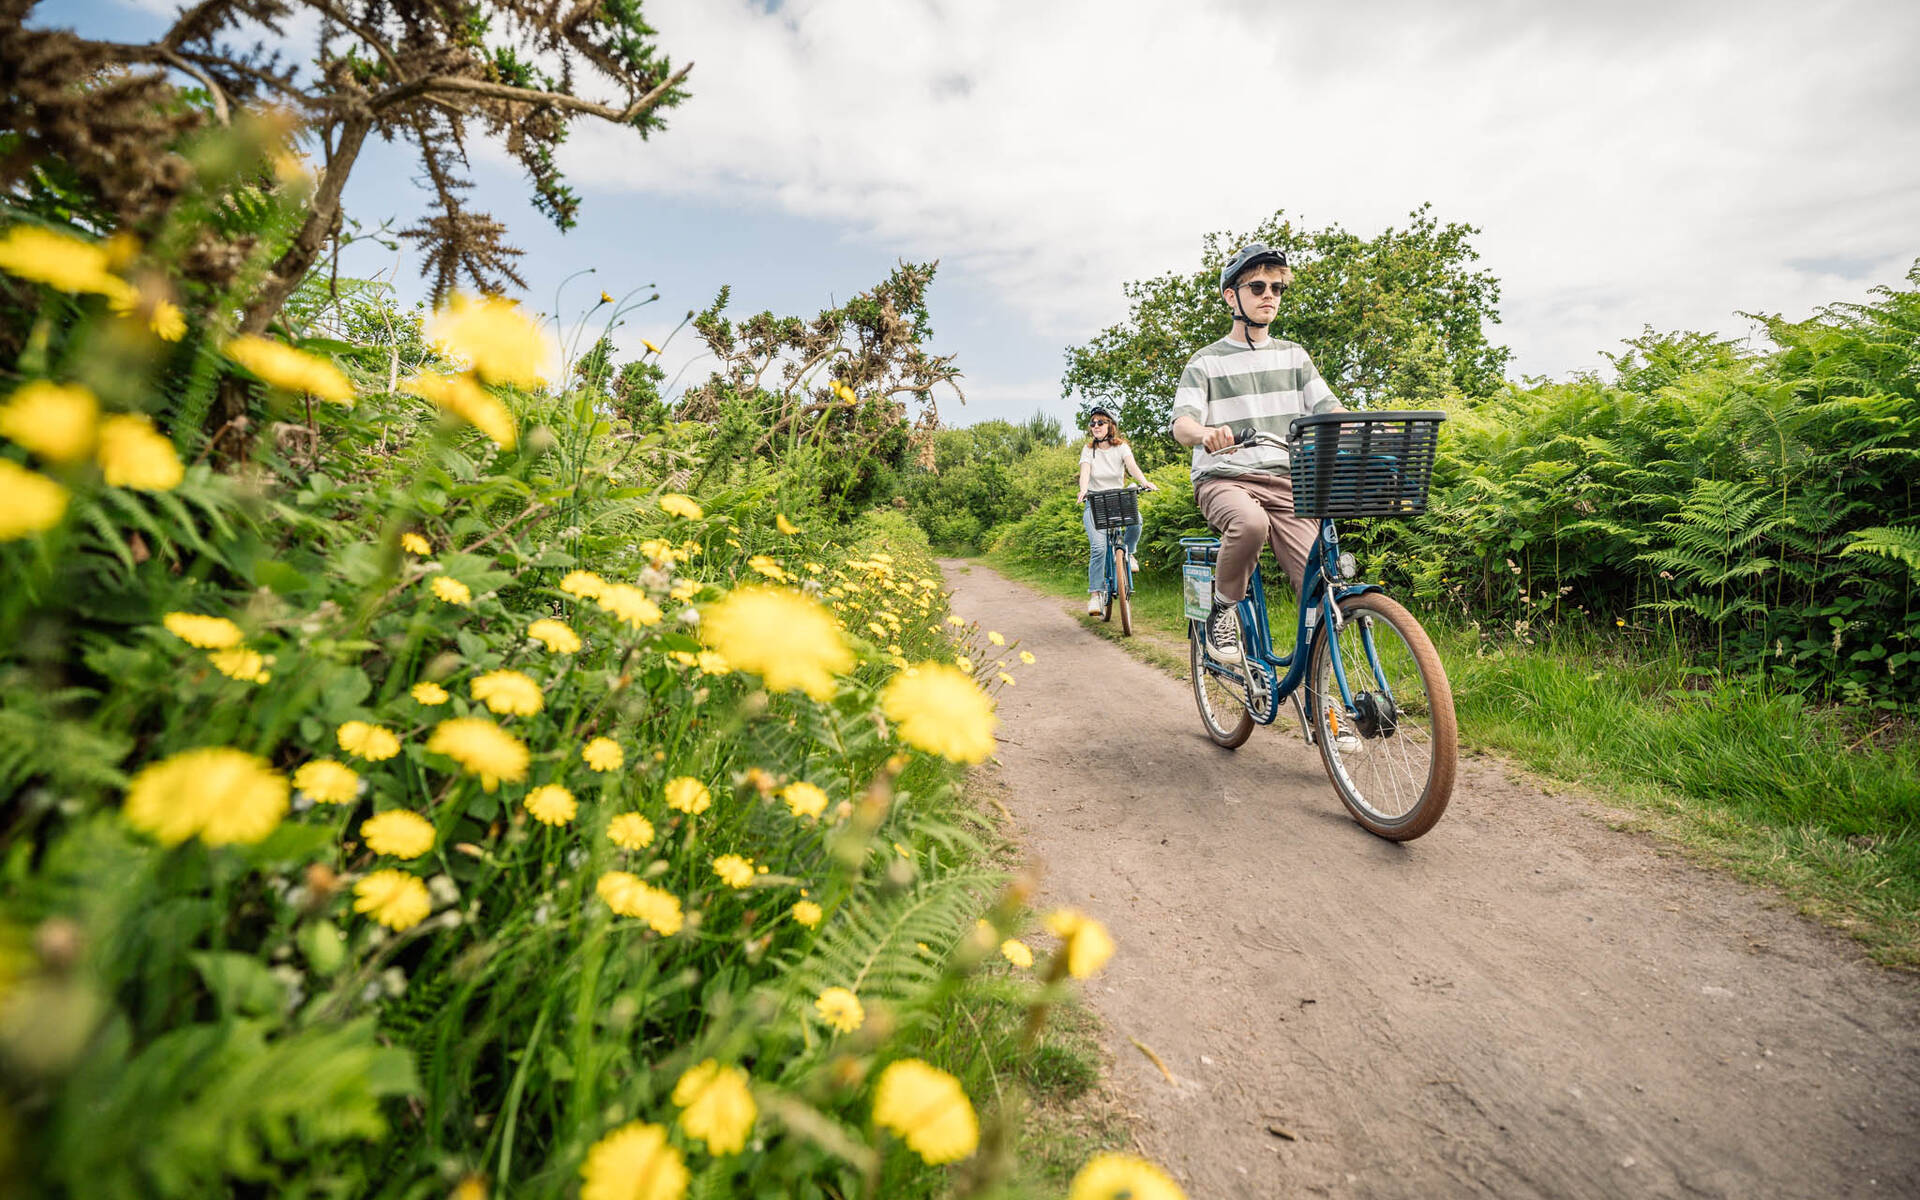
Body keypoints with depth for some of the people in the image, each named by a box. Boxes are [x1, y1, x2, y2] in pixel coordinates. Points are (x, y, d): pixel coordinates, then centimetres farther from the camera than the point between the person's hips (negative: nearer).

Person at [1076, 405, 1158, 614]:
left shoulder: (1121, 447, 3)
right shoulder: (1088, 450, 4)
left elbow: (1131, 465, -16)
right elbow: (1085, 472, -15)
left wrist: (1144, 482, -38)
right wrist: (1083, 490, -38)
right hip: (1094, 504, -1)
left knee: (1136, 519, -33)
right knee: (1098, 547, -20)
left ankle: (1129, 553, -2)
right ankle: (1095, 593, -9)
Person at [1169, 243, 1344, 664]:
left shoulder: (1294, 356, 19)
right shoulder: (1207, 362, 7)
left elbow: (1329, 410, 8)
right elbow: (1182, 424, -9)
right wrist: (1206, 433, -34)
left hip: (1286, 483, 3)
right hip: (1224, 480, -3)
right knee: (1250, 523, -39)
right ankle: (1224, 609, -11)